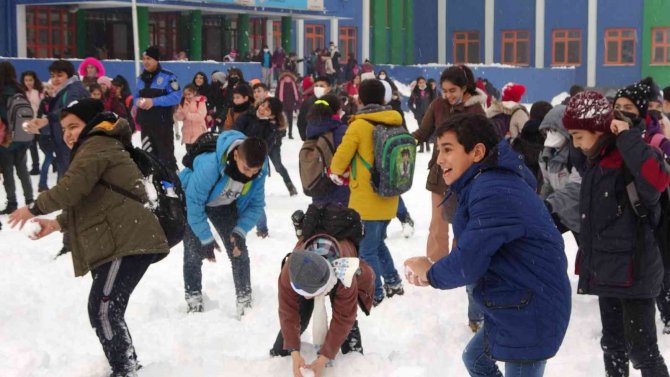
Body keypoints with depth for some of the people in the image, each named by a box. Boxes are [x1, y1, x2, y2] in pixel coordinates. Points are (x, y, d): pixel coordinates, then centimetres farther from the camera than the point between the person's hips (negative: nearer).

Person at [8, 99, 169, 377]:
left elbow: (72, 188, -17)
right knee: (106, 309, 17)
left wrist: (35, 209, -5)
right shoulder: (100, 149, 29)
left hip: (127, 242, -11)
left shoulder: (96, 146, -4)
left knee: (103, 310, -15)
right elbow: (91, 203, 32)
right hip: (123, 242, 11)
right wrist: (57, 224, 24)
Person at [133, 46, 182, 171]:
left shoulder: (167, 76, -9)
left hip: (163, 122, -6)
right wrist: (138, 102, -6)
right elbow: (135, 96, 19)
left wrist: (154, 102, -20)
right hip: (145, 122, 6)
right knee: (148, 154, 13)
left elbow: (176, 96, -15)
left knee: (166, 153, -2)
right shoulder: (141, 78, 12)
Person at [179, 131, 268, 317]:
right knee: (194, 252, -10)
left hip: (224, 203, 4)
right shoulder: (210, 164, -43)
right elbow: (194, 202, -33)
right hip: (191, 197, -4)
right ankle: (194, 303, 5)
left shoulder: (259, 169, -27)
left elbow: (256, 204, -12)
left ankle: (245, 303, 9)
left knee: (239, 250, -3)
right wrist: (206, 238, -27)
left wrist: (240, 231, -26)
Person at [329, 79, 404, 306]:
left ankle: (375, 294, 8)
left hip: (367, 200, -7)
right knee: (377, 242, 24)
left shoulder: (359, 125, -14)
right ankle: (393, 282, 25)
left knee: (367, 250, 3)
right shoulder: (396, 124, 2)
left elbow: (342, 155, -7)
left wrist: (336, 172, 14)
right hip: (388, 199, 7)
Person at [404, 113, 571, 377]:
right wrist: (434, 272, -2)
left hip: (530, 313, -11)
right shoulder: (490, 182, 7)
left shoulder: (492, 193, -27)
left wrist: (430, 273, -6)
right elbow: (477, 249, 13)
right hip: (516, 305, 11)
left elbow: (468, 264, -27)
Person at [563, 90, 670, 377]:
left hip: (634, 270, -9)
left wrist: (629, 138, -30)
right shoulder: (596, 161, 11)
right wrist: (586, 260, 21)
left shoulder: (631, 157, -16)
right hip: (605, 270, 9)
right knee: (612, 343, 17)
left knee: (641, 348, -7)